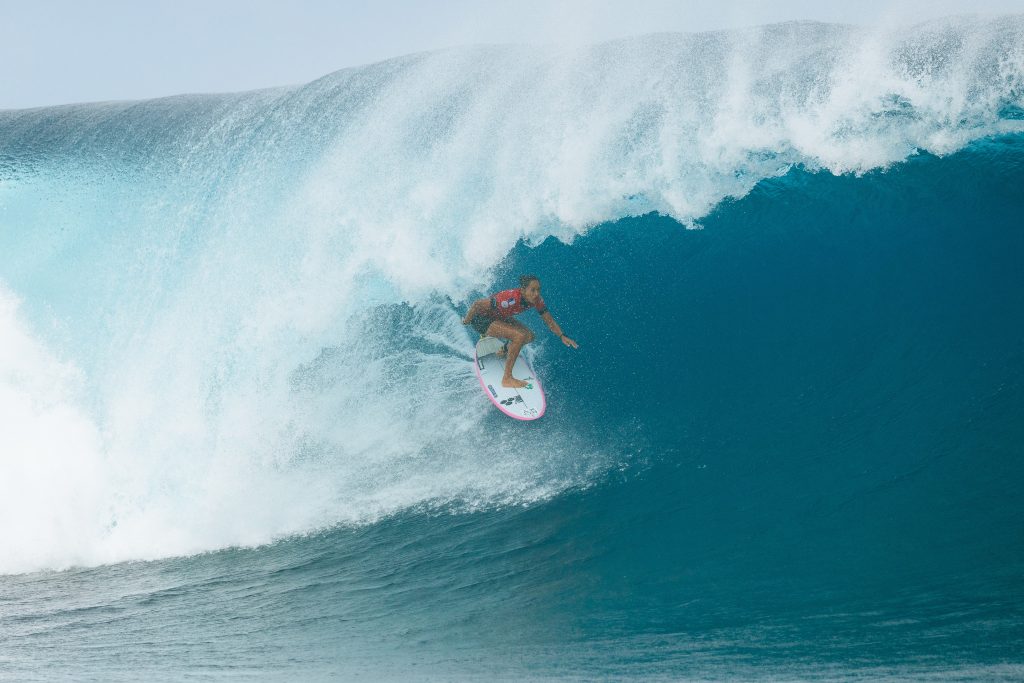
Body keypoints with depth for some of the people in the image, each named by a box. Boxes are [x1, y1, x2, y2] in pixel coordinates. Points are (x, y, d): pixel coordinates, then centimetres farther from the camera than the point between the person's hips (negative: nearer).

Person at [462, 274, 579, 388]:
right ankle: (507, 379, -20)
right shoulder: (510, 299, -37)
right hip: (481, 320, -8)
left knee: (529, 336, 3)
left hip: (499, 317, 8)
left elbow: (549, 320, 1)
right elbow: (477, 304, -32)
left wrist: (562, 336, -11)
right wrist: (466, 322, -17)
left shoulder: (536, 300, -14)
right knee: (520, 336, -25)